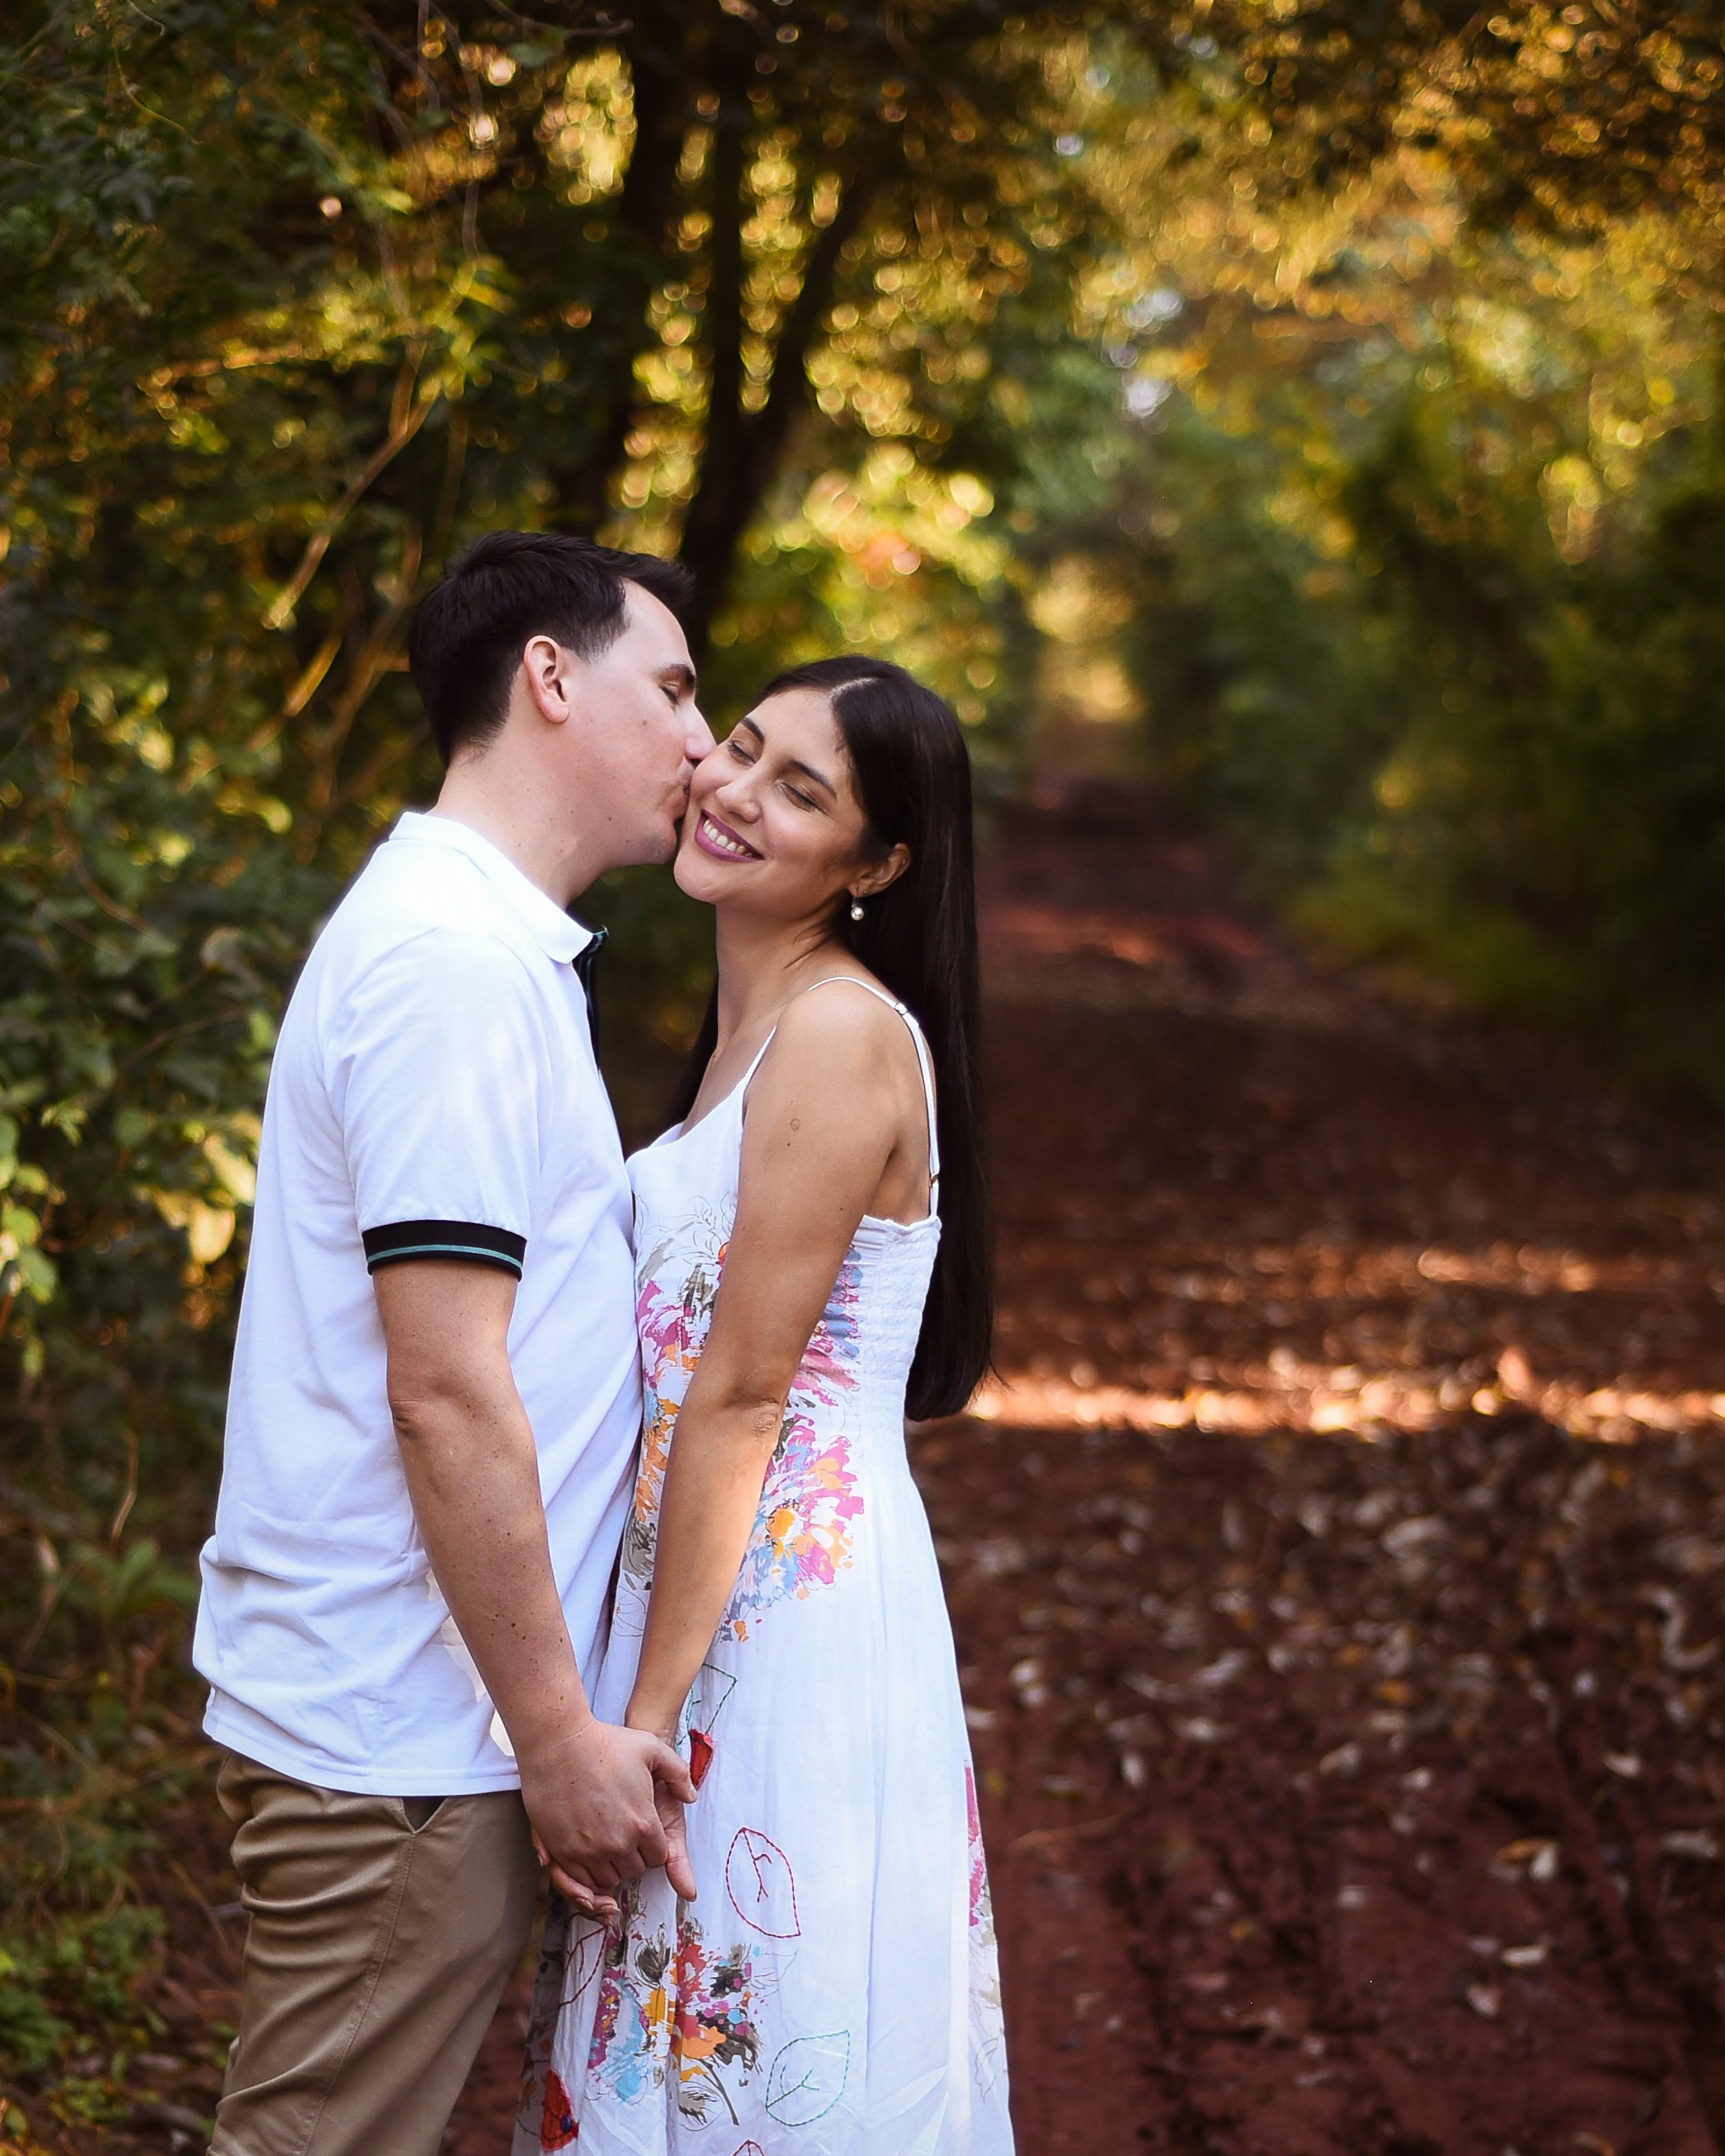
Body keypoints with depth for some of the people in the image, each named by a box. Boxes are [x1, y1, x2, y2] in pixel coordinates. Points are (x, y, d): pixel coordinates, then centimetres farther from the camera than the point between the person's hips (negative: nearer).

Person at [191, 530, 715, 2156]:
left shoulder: (462, 937, 15)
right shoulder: (459, 964, -18)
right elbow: (447, 1398, -22)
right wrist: (558, 1734, -16)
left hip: (382, 1718, 10)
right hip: (399, 1738, -10)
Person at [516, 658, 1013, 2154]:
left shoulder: (844, 1031, -16)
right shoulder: (756, 1022, 13)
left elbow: (743, 1393, -17)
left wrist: (647, 1710, -15)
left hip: (789, 1604, -9)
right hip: (732, 1582, 9)